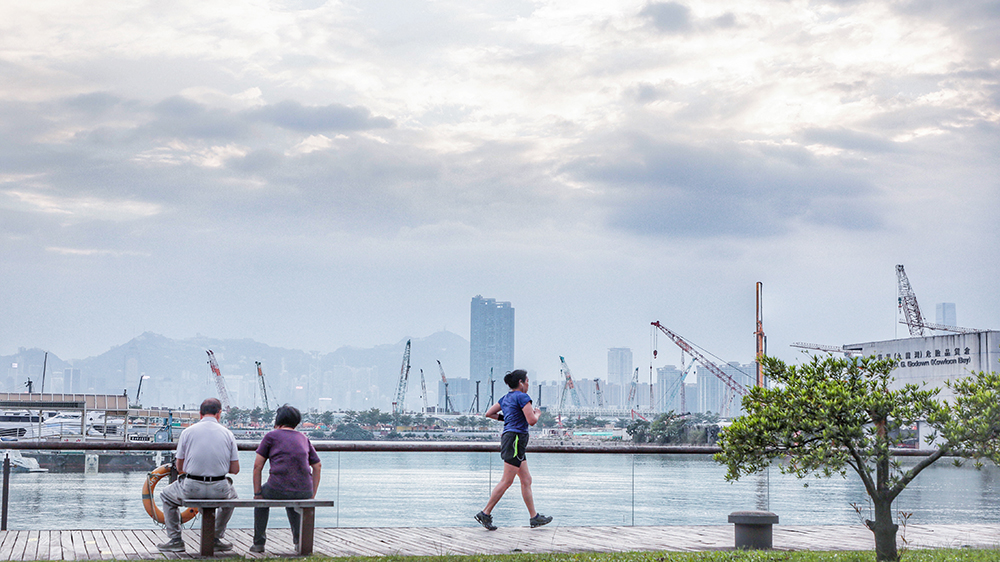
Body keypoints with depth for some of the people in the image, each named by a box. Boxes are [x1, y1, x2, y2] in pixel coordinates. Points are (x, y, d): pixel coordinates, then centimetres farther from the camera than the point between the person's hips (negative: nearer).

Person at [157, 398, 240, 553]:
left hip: (192, 488, -1)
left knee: (166, 496, 30)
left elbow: (179, 468, 8)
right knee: (232, 496, 37)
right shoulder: (227, 433, 4)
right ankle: (217, 538, 31)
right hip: (219, 490, 1)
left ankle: (175, 540, 21)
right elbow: (235, 469, 5)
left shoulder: (187, 432, 1)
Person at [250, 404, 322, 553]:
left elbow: (257, 466, 3)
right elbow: (317, 466, 16)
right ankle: (300, 540, 26)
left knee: (262, 499, 31)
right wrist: (312, 495, 19)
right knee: (292, 503, 39)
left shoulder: (271, 436, 7)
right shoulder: (304, 438, 18)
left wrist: (257, 493, 8)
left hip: (278, 489, -4)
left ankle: (259, 543, 27)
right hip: (304, 491, 4)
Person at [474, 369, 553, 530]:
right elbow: (532, 421, -16)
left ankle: (534, 517, 11)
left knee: (526, 480, 10)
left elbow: (489, 413, 20)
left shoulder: (506, 398, 16)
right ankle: (485, 513, -8)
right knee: (507, 481, -8)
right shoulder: (522, 397, -10)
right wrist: (537, 413, 4)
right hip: (516, 438, -10)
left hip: (508, 437, 10)